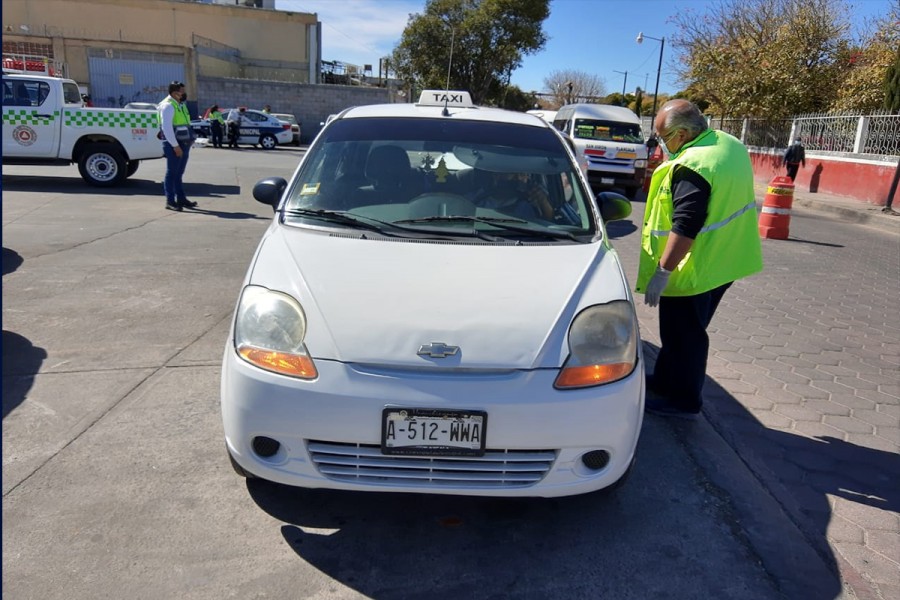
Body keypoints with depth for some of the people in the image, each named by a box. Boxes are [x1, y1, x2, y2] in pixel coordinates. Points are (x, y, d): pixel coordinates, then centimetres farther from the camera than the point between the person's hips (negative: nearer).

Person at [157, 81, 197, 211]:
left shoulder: (181, 105, 16)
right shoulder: (168, 106, -13)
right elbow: (167, 128, -20)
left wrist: (190, 139, 14)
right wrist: (175, 145, -22)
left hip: (183, 144, 9)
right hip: (174, 145, -9)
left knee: (179, 173, 15)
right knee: (172, 173, -5)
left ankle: (181, 199, 22)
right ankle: (170, 201, -1)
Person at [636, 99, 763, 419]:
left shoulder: (692, 167, -26)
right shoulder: (731, 144, 6)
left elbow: (685, 227, -29)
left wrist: (662, 271, -25)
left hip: (694, 270, -10)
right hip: (724, 262, 10)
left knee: (682, 335, 5)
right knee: (687, 331, 21)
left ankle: (681, 399, 19)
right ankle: (666, 381, 37)